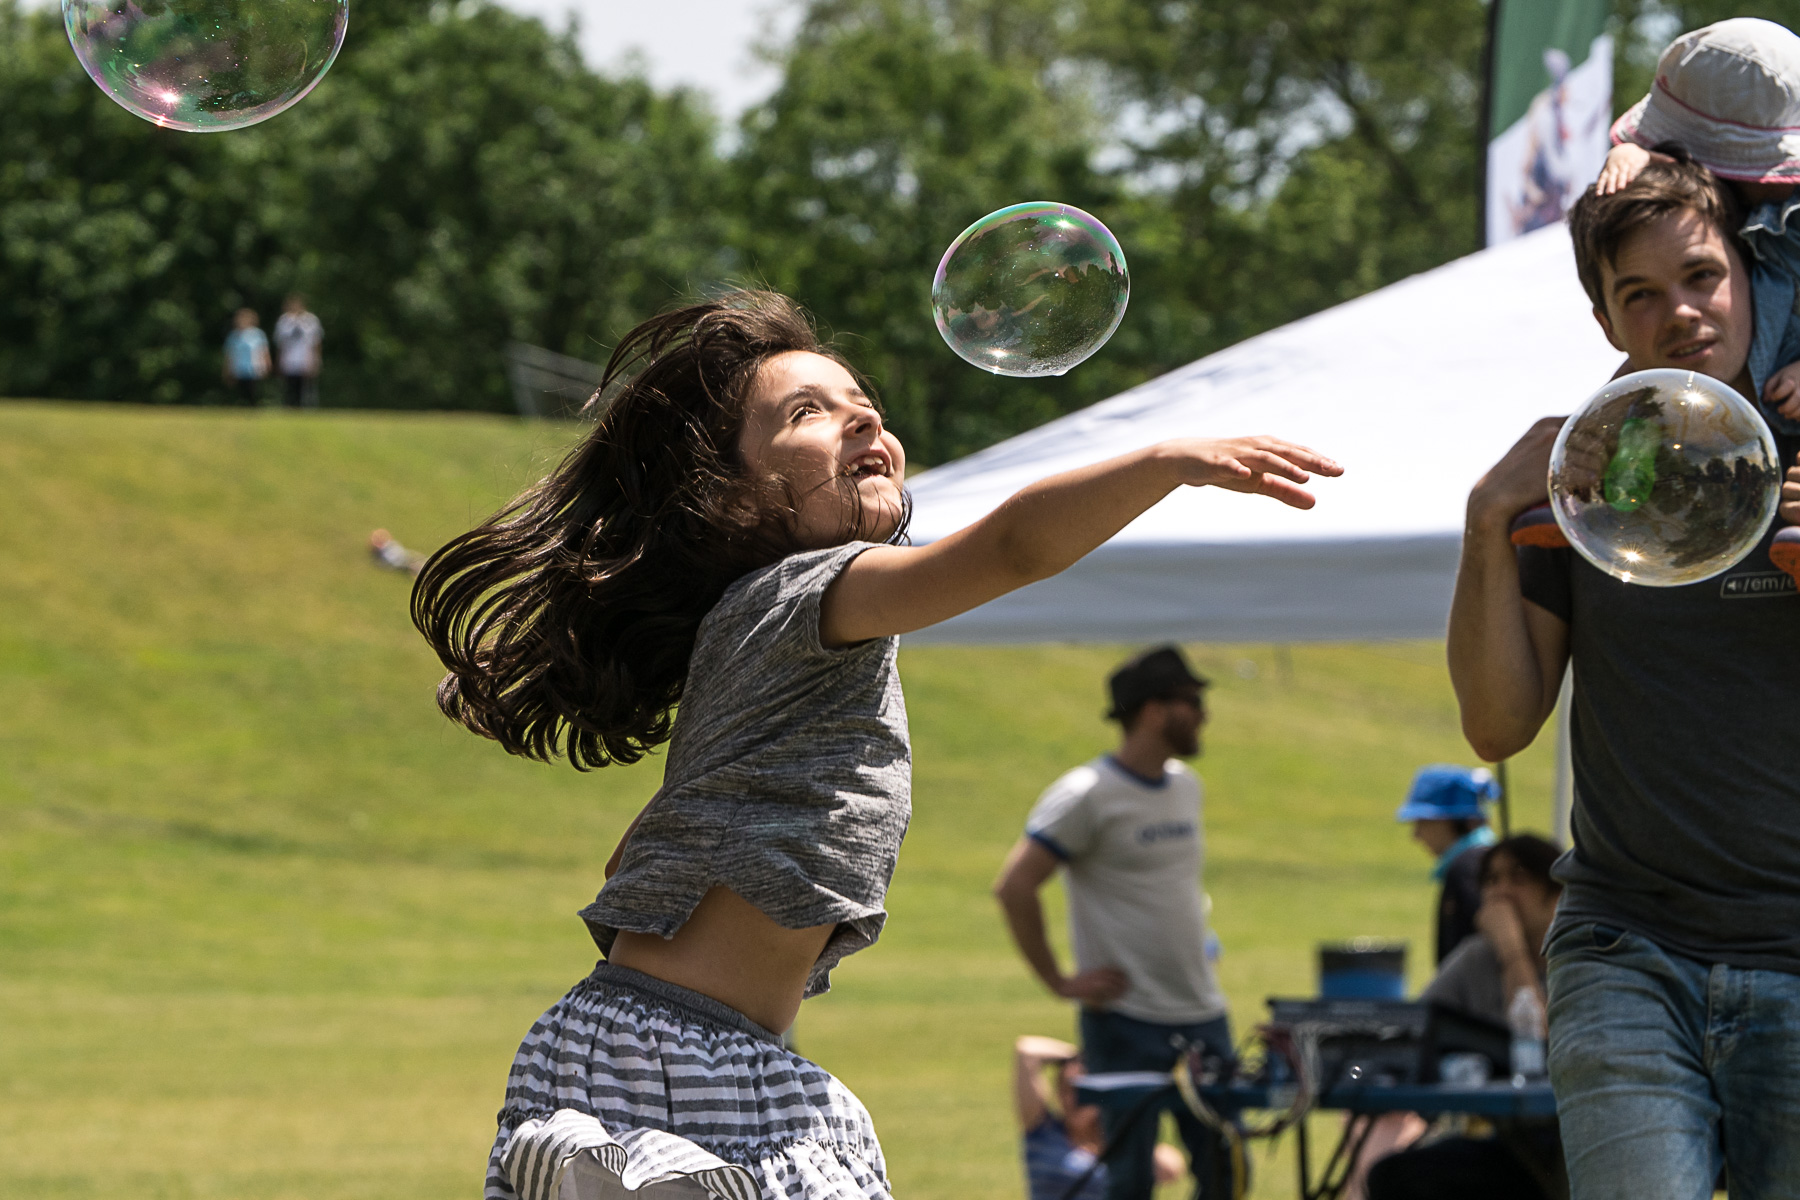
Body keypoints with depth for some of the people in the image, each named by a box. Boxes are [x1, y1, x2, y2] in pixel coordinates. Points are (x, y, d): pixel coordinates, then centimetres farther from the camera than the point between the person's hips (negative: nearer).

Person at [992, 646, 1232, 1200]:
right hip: (1127, 1022, -7)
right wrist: (1059, 982, -13)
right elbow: (1014, 888, -14)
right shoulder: (1088, 795, -11)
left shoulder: (1185, 785, 13)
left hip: (1204, 1016, 7)